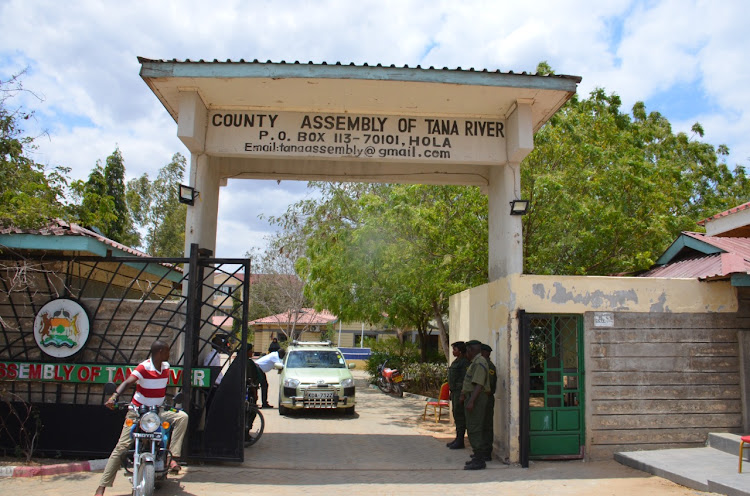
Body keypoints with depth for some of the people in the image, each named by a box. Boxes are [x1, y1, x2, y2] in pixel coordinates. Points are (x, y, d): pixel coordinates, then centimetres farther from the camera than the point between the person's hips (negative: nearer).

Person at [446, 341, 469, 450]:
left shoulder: (465, 362, -15)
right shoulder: (456, 361, 17)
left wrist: (462, 395, -23)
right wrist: (452, 392, 23)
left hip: (460, 391, -10)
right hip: (455, 391, 10)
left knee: (460, 416, -7)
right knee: (456, 415, 13)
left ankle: (460, 441, -2)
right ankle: (457, 439, 21)